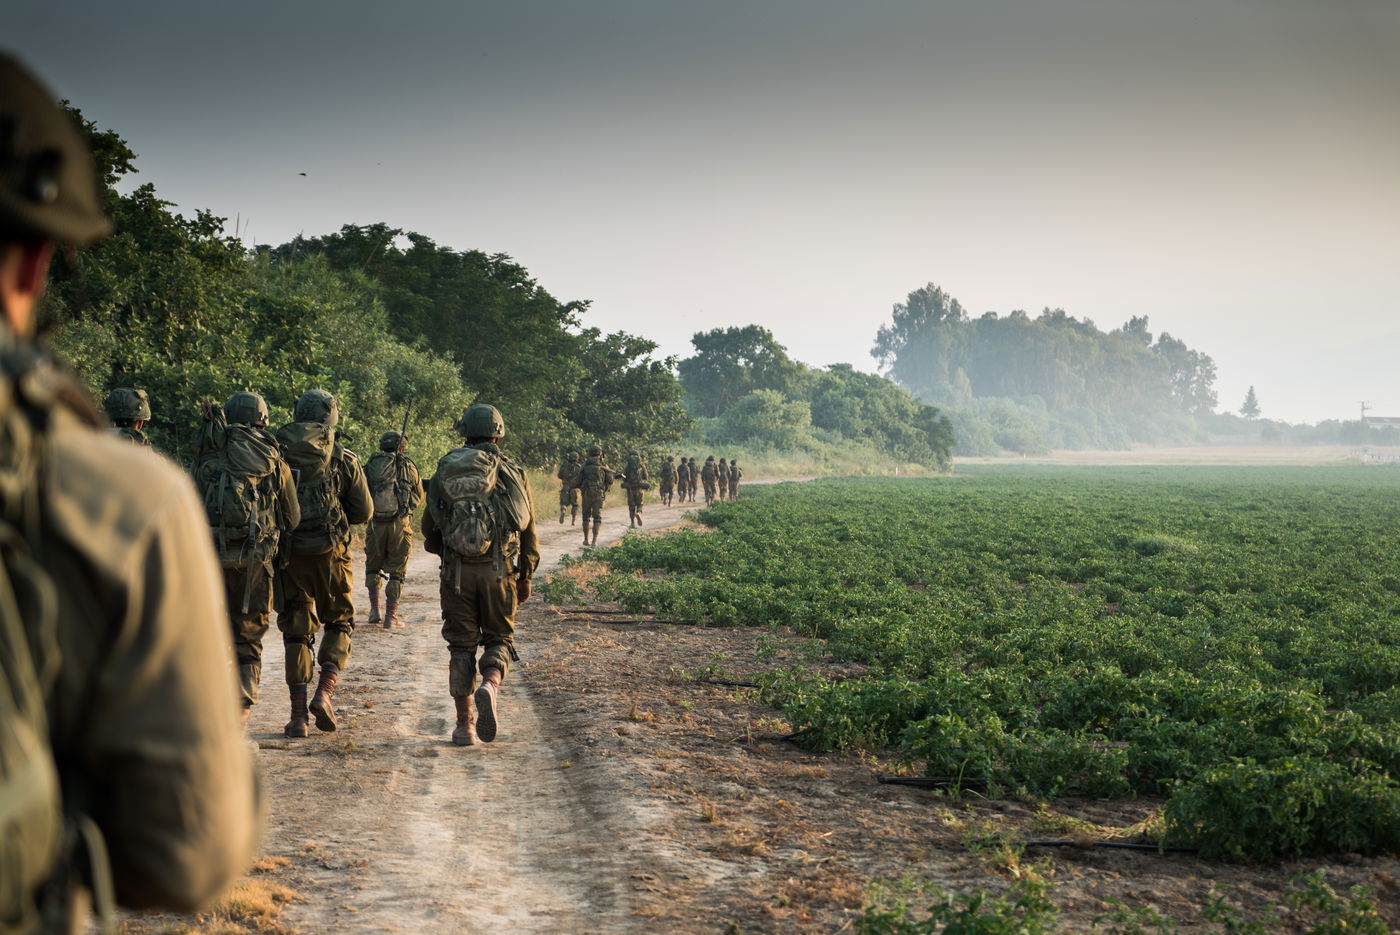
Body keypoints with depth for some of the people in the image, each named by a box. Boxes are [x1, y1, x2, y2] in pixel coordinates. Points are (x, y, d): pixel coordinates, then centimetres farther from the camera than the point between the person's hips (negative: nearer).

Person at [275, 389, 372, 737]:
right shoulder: (343, 459, -1)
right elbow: (364, 511, 2)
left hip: (288, 552, 1)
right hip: (330, 552, -1)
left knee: (296, 631, 9)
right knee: (339, 623, 16)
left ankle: (298, 715, 6)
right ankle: (324, 693, -3)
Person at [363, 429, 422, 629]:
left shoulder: (371, 465, 3)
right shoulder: (408, 466, 1)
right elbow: (418, 497, 10)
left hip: (375, 524, 1)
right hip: (400, 524, -1)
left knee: (373, 566, 20)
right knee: (397, 572, 7)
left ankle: (375, 610, 15)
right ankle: (391, 617, 4)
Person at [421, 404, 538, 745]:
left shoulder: (443, 472, 7)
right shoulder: (511, 472, 2)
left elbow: (429, 529, 12)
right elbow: (529, 529, 3)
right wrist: (526, 577, 12)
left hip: (456, 572, 1)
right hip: (499, 571, -1)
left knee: (461, 645, 9)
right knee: (499, 638, 13)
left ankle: (465, 724, 7)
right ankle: (490, 686, -17)